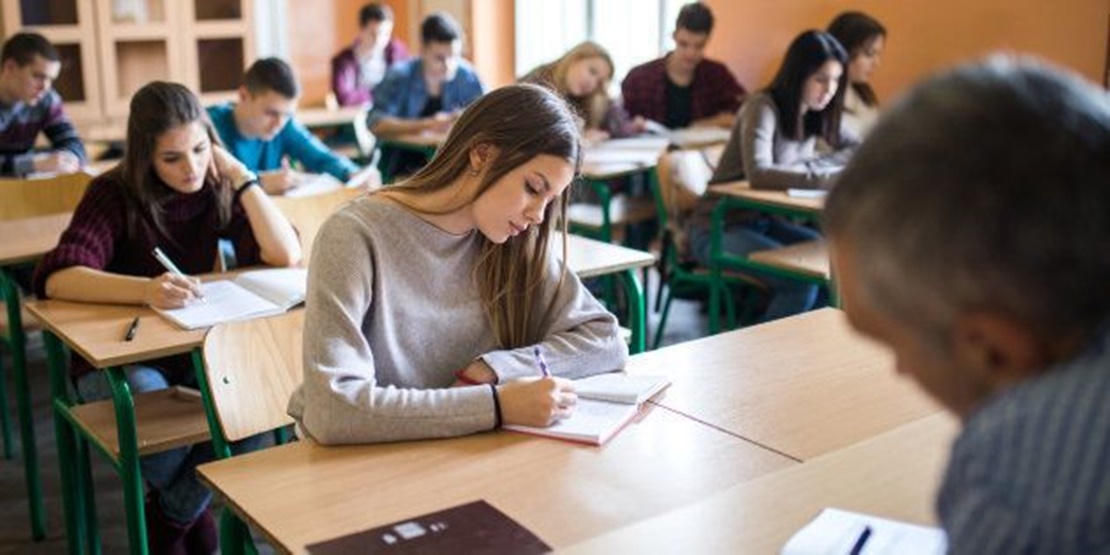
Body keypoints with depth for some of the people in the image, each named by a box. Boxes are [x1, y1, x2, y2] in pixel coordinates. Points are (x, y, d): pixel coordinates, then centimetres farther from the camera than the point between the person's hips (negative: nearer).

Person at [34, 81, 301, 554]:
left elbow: (286, 256, -16)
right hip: (118, 354, -3)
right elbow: (56, 278, -30)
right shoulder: (115, 194, -15)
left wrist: (240, 176, -18)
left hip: (198, 347, 3)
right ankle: (191, 511, 0)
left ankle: (175, 514, -1)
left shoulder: (217, 189, -4)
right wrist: (146, 290, -48)